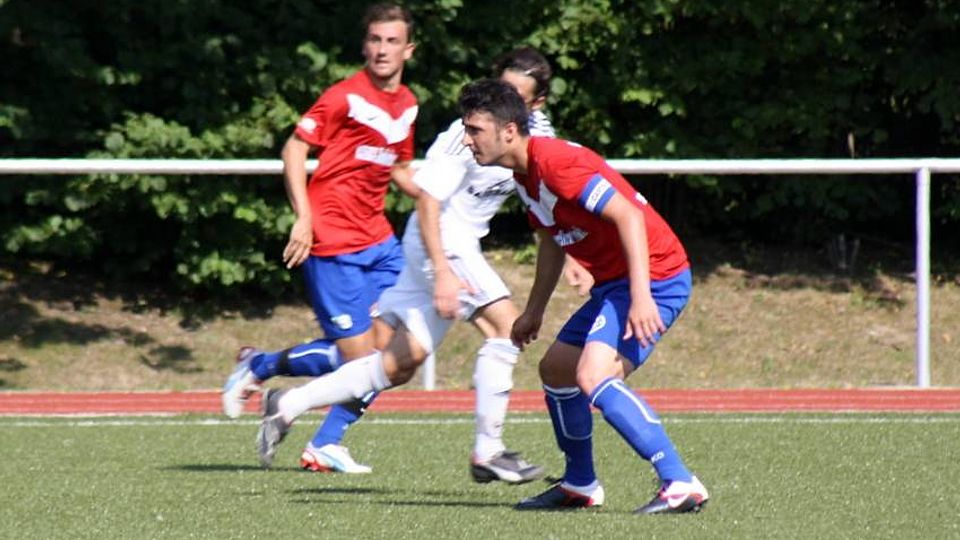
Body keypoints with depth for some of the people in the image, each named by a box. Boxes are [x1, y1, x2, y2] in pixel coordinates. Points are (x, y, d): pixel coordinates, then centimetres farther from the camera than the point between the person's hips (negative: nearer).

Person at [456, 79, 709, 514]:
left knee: (594, 378, -27)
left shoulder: (556, 162, -21)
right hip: (613, 282, 11)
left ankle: (680, 485, -30)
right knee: (555, 369, 21)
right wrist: (533, 312, 32)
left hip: (653, 276, -11)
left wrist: (641, 295, -34)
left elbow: (628, 216, -27)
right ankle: (579, 486, 36)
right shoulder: (525, 174, 10)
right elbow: (552, 241, 27)